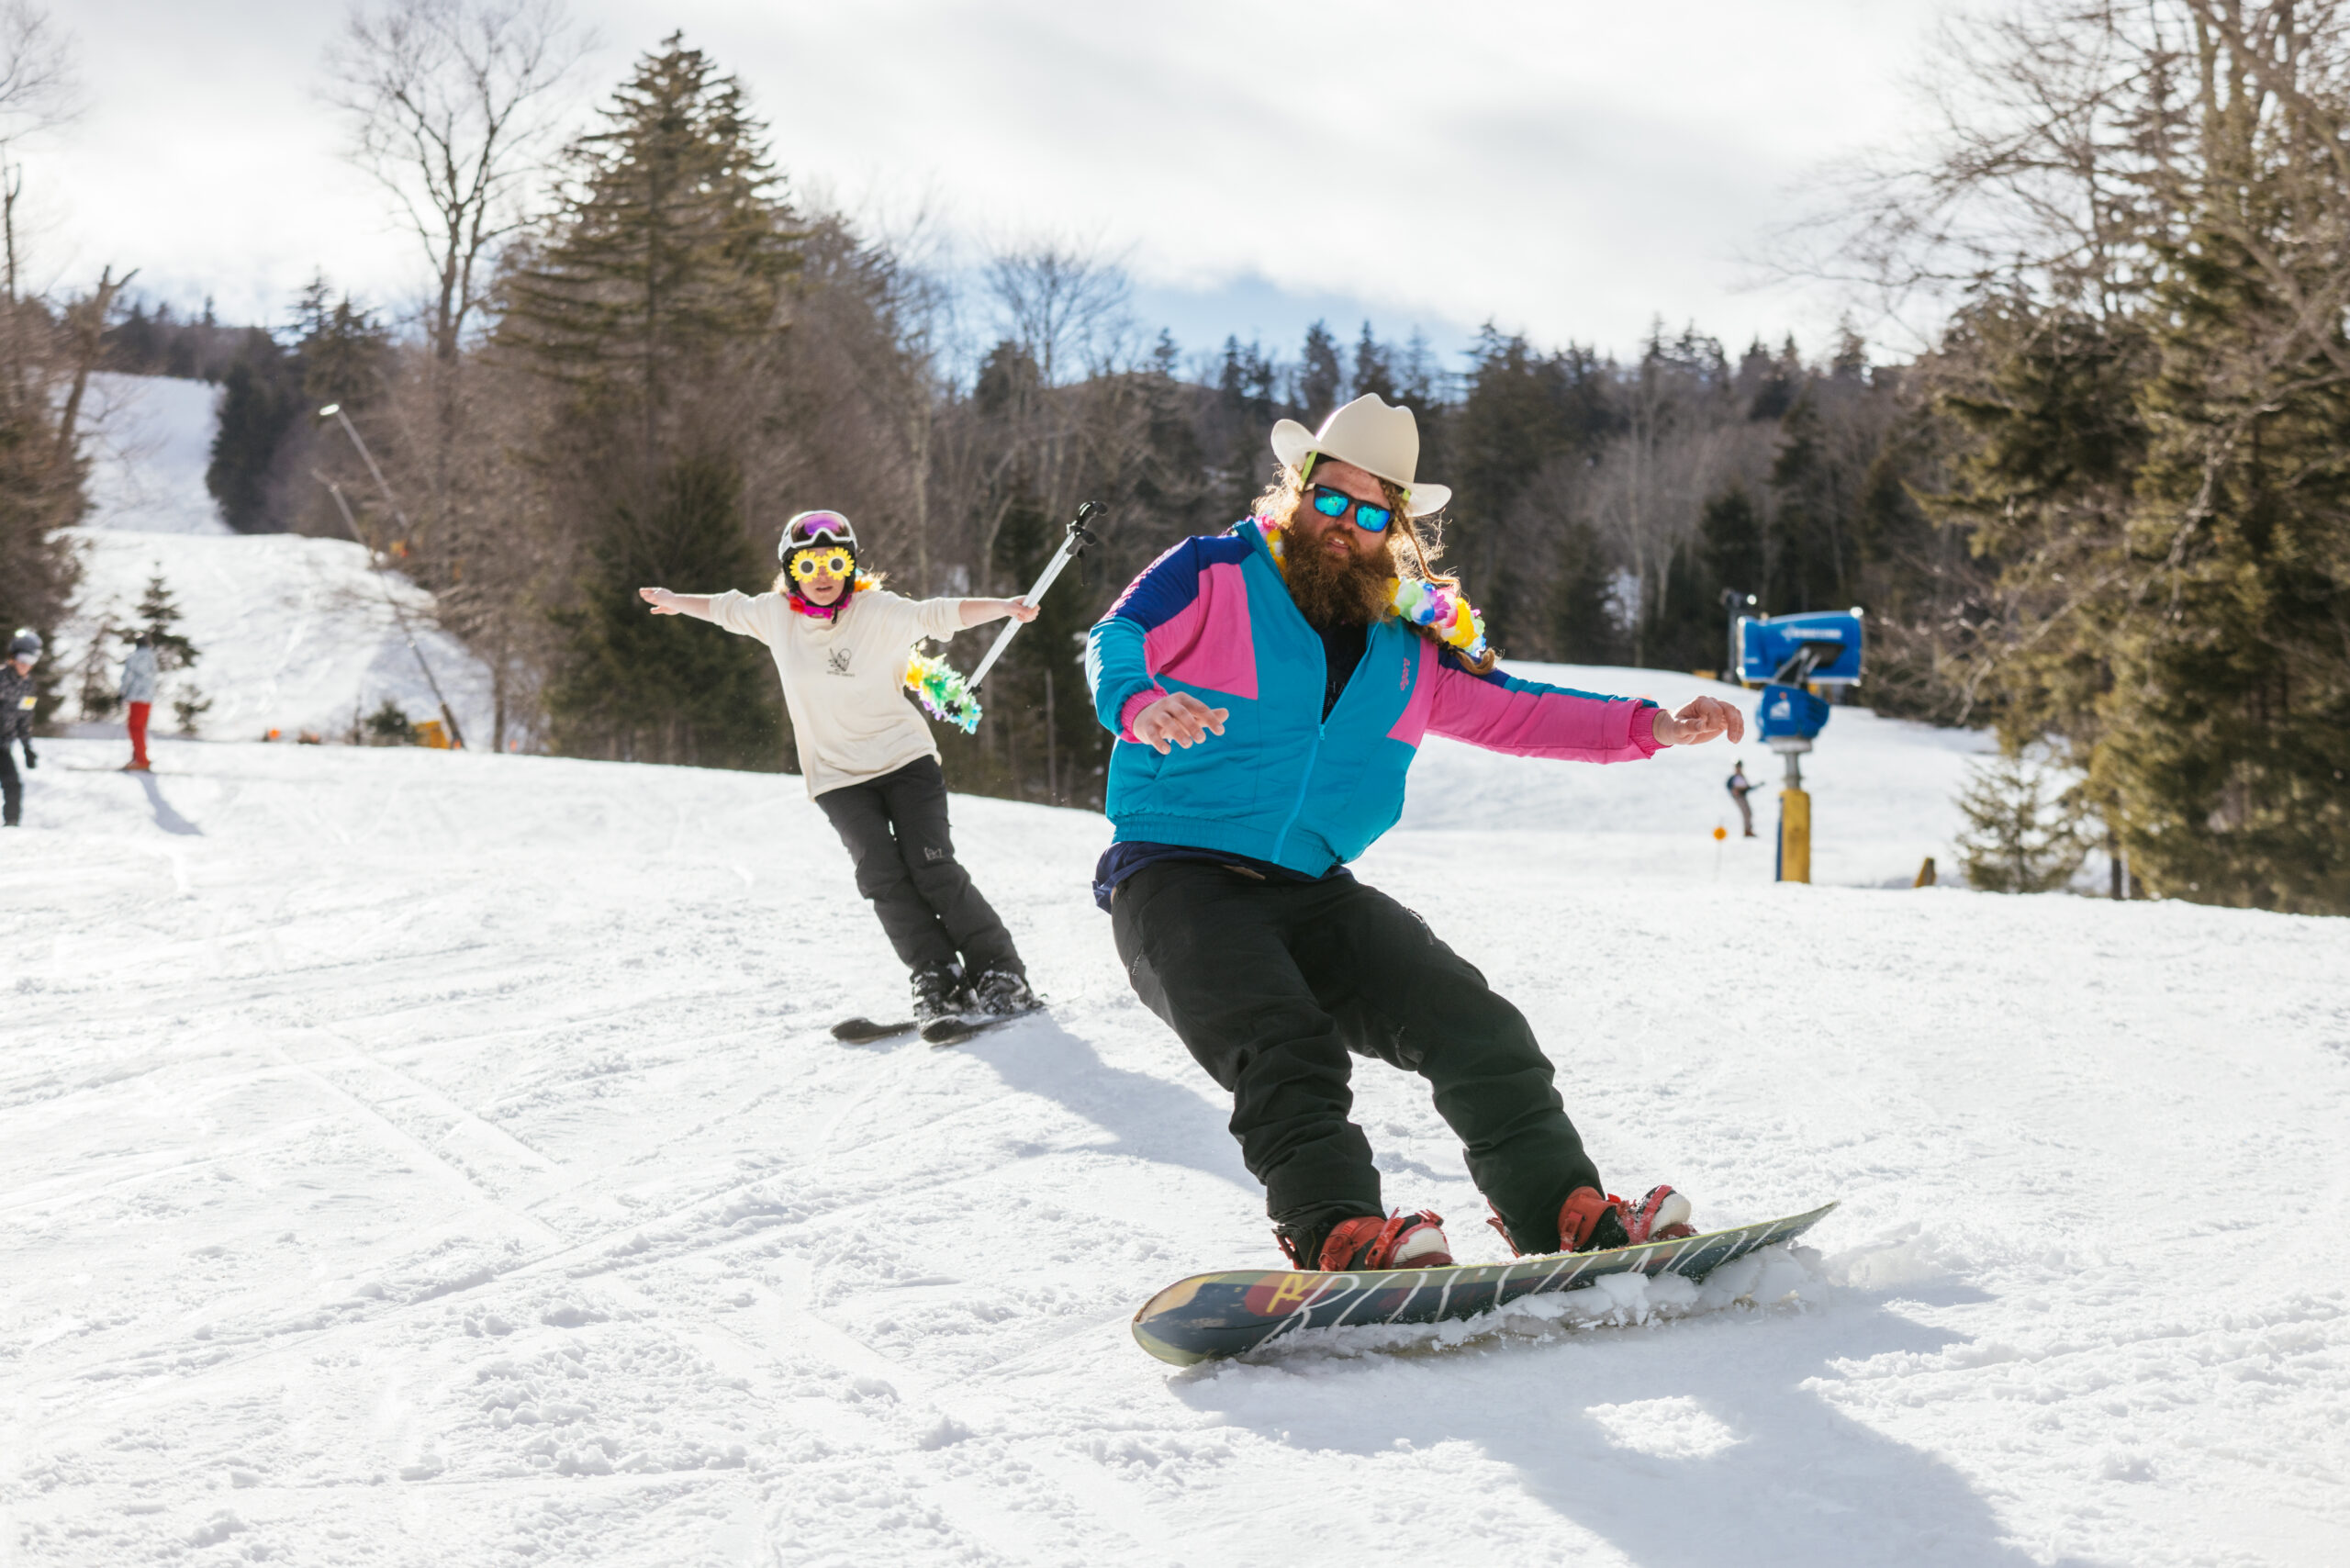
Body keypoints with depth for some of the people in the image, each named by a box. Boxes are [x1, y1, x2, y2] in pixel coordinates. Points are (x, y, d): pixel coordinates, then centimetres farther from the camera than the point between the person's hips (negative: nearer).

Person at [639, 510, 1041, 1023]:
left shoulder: (880, 612, -7)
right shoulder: (776, 615, 3)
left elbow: (940, 615, -14)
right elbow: (727, 607, 21)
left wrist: (1005, 607, -29)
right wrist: (675, 600, 38)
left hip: (905, 758, -2)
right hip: (838, 778, 2)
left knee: (931, 868, -13)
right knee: (882, 875, -15)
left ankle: (1001, 974, -7)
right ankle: (938, 979, -12)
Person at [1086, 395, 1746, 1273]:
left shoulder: (1409, 649, 18)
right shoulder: (1214, 577, 2)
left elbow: (1516, 713, 24)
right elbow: (1114, 643, -13)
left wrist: (1649, 727, 12)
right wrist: (1140, 702, -38)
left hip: (1313, 895, 5)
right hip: (1179, 879, -5)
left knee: (1476, 1027, -12)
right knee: (1287, 1049, -31)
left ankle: (1565, 1216, -11)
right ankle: (1337, 1235, -40)